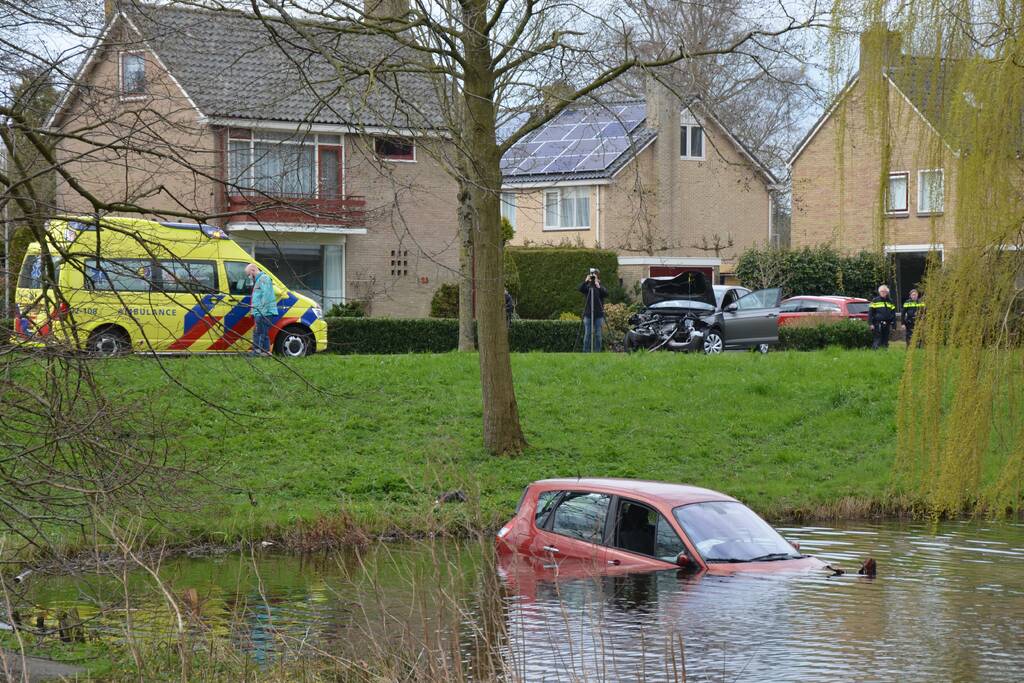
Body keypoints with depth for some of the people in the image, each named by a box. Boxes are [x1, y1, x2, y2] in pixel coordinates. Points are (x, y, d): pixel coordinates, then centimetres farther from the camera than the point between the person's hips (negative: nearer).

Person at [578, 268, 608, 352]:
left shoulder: (600, 286, 3)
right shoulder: (587, 286, 5)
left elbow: (606, 293, -15)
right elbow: (581, 289, -15)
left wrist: (598, 285, -27)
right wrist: (586, 281, -29)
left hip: (598, 314, 0)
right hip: (588, 314, 0)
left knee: (597, 334, 1)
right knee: (587, 334, -1)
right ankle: (585, 352, 3)